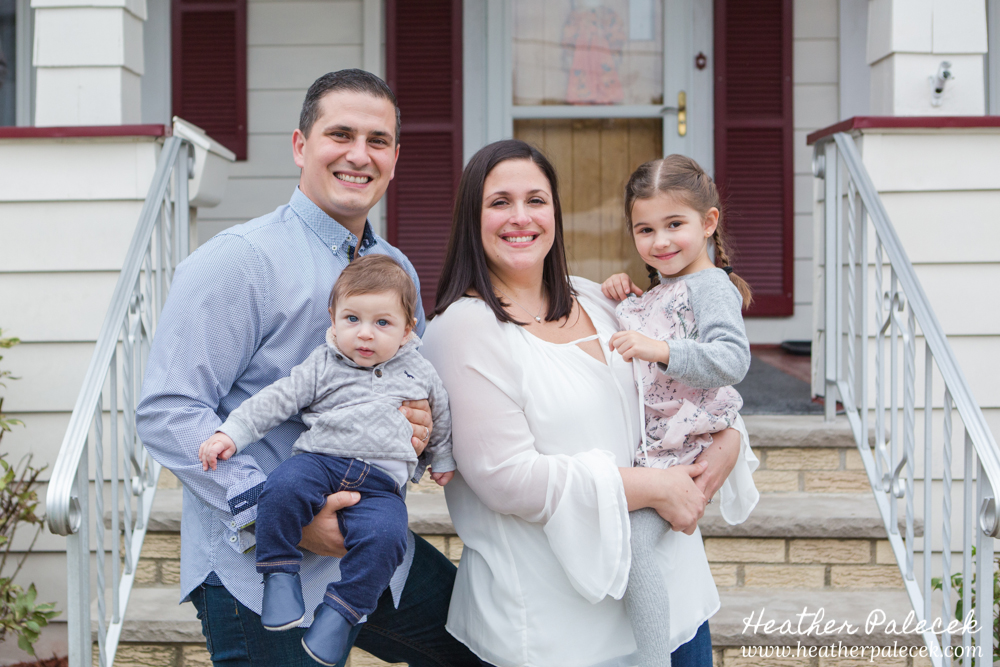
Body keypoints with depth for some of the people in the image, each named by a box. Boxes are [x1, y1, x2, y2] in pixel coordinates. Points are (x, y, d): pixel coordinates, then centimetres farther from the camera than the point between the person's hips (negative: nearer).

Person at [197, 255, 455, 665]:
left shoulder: (418, 371, 15)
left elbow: (443, 414, 32)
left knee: (384, 535, -32)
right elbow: (277, 400, 4)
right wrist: (230, 434, -7)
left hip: (381, 484, 0)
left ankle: (340, 610, -16)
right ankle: (281, 572, -15)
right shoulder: (322, 366, 10)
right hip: (320, 461, 0)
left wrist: (443, 458, 40)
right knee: (284, 488, -34)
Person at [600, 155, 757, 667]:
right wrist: (618, 300, 14)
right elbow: (627, 348, 32)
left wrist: (659, 349, -32)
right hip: (640, 448, 10)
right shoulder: (655, 291, 21)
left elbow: (733, 359, -22)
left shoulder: (710, 285, -7)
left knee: (631, 539, -25)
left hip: (681, 452, -10)